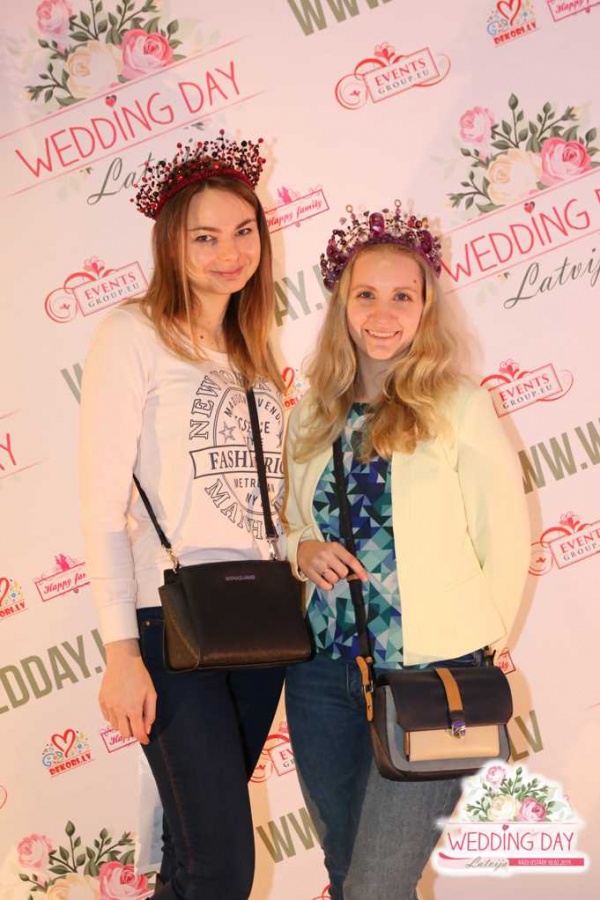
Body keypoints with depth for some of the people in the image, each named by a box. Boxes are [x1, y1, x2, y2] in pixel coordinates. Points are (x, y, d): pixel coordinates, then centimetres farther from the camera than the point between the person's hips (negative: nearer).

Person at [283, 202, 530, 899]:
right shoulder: (312, 415, 6)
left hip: (429, 676, -5)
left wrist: (476, 653, -1)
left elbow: (505, 541, -5)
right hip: (322, 672, 5)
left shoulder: (459, 408, -8)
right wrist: (304, 550, -4)